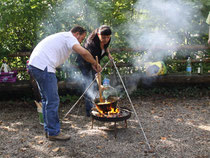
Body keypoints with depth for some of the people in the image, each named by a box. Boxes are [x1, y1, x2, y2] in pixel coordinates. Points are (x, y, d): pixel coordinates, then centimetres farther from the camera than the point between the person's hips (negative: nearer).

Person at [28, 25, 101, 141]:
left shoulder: (62, 36, 28)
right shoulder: (69, 37, -3)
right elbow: (83, 52, -17)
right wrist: (95, 64, -4)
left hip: (34, 64, 11)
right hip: (43, 67, -11)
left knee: (47, 99, 18)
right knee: (53, 100, -4)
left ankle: (48, 130, 26)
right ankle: (54, 132, 5)